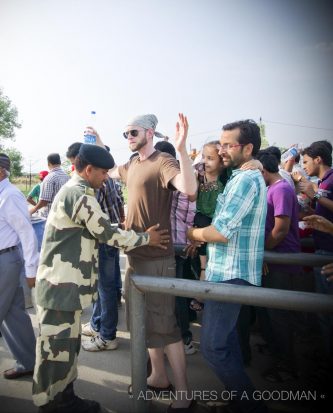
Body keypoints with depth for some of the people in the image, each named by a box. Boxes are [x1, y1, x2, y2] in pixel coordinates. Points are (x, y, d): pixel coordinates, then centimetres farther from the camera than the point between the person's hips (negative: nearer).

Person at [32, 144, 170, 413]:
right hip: (61, 285, -10)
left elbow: (96, 233, 18)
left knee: (67, 344, 19)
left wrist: (131, 235, 14)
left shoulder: (72, 191, 14)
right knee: (56, 347, 4)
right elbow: (108, 234, -17)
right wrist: (146, 238, -6)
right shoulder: (80, 195, -19)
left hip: (65, 284, 10)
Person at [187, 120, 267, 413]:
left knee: (212, 345, -4)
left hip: (230, 274, -10)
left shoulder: (246, 179, -18)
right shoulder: (250, 177, 14)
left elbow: (221, 232, -24)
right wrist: (202, 236, 7)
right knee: (226, 339, 22)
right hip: (230, 271, 10)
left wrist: (192, 233, -7)